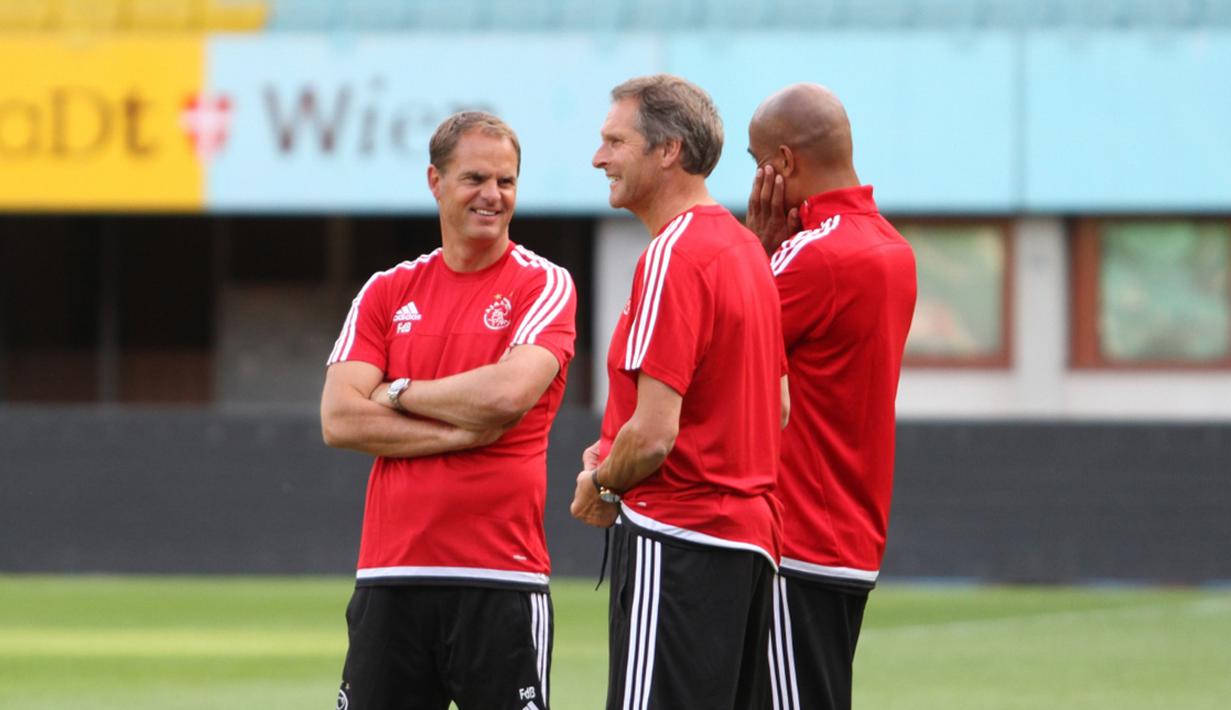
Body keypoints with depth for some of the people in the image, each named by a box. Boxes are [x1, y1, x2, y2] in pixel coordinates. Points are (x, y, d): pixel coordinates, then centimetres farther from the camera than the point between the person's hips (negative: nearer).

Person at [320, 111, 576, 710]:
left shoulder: (544, 285, 1)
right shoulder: (388, 291, 11)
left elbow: (510, 392, -17)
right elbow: (339, 419, 0)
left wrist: (399, 393, -3)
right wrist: (461, 431, -9)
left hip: (501, 577, -3)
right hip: (390, 574, 3)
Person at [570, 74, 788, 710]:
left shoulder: (672, 256, -15)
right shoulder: (745, 248, 15)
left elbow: (654, 433, -20)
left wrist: (600, 485, 1)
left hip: (674, 538, -10)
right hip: (749, 532, 10)